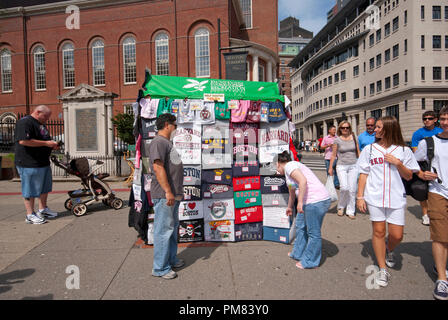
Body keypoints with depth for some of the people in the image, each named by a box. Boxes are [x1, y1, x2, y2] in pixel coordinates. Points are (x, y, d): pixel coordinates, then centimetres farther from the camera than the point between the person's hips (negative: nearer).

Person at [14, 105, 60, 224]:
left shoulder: (40, 124, 18)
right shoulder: (25, 122, -14)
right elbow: (23, 141, -26)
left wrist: (52, 145, 8)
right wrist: (46, 143, -23)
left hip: (44, 162, 10)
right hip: (29, 164, -10)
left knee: (45, 187, 18)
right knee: (30, 190, 0)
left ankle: (43, 209, 32)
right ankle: (30, 215, 10)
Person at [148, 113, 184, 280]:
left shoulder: (167, 142, 20)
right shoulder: (158, 142, -13)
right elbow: (158, 167, -23)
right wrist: (168, 191, -25)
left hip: (173, 194, 11)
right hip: (164, 195, -11)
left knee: (173, 227, 18)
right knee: (164, 230, -3)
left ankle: (171, 259, 32)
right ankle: (160, 268, 8)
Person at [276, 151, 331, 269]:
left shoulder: (289, 166, -8)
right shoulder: (291, 169, 22)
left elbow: (303, 181, -25)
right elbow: (292, 191, 35)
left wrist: (300, 202, -22)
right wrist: (290, 207, 48)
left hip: (316, 202, -10)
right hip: (310, 202, 10)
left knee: (313, 233, 4)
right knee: (300, 226, 22)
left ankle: (310, 261, 20)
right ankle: (298, 253, 37)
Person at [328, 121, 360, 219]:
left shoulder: (353, 137, 6)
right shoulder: (337, 140, 0)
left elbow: (358, 152, 11)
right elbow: (333, 155, 4)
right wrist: (330, 167, 3)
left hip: (353, 166, 2)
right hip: (341, 166, -2)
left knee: (352, 189, 1)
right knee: (344, 187, -15)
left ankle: (350, 211, 14)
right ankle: (341, 206, 10)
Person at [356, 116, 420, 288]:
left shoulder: (403, 151, 6)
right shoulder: (369, 149, 6)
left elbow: (409, 176, 7)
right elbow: (363, 174, 6)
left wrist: (397, 163, -10)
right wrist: (360, 196, 1)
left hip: (396, 198, 0)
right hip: (375, 197, 0)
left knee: (397, 235, 1)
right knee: (378, 231, 3)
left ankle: (389, 250, 37)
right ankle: (383, 270, 17)